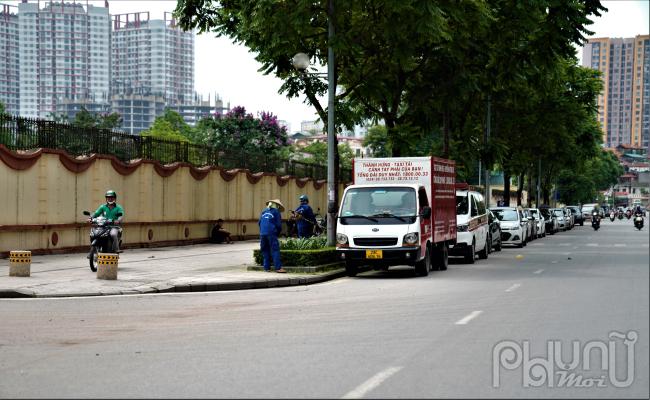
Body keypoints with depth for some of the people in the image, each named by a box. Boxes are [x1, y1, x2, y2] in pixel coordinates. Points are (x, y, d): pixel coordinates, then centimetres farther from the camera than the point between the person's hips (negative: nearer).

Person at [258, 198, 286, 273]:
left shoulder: (264, 211, 19)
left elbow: (259, 222, 17)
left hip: (262, 233, 5)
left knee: (265, 251, 11)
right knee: (275, 250, -6)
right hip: (271, 233, -5)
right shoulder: (276, 212, 4)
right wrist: (277, 233, 14)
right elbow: (278, 225, 0)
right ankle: (278, 268, -12)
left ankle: (266, 267, 9)